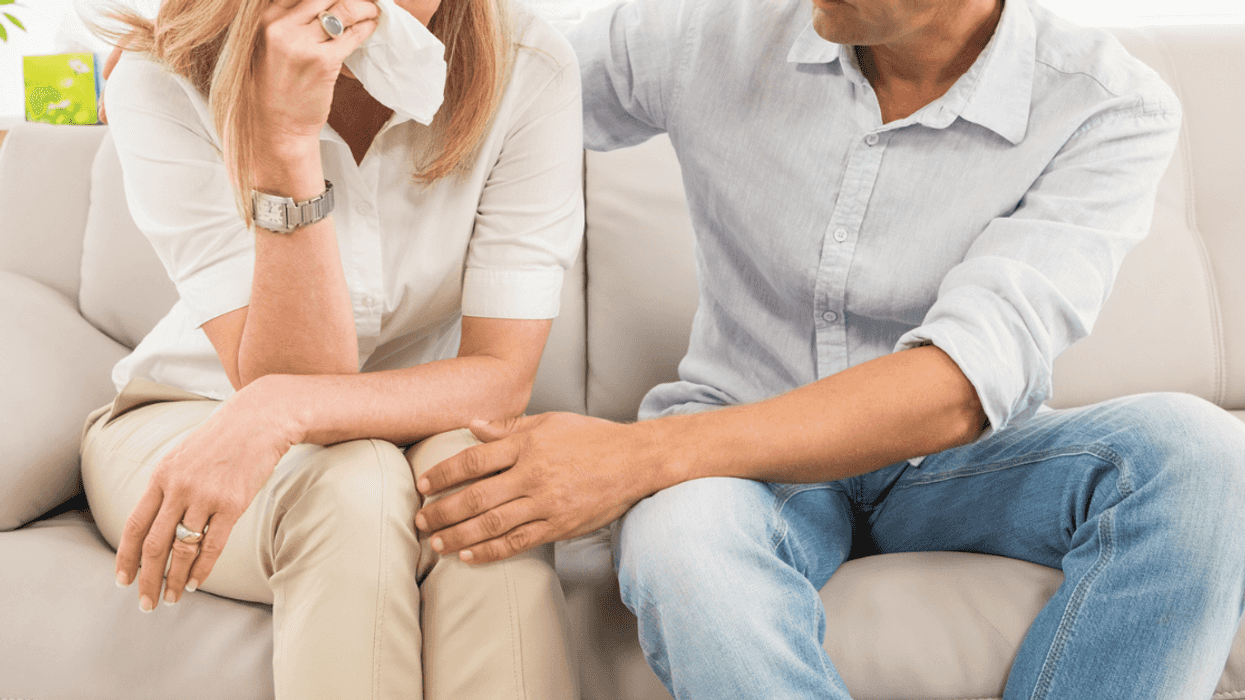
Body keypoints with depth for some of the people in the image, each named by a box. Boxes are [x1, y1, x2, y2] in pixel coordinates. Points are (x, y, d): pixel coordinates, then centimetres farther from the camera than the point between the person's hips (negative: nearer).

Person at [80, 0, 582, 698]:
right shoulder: (164, 85, -21)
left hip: (417, 430, 2)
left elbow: (504, 375, -21)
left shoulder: (530, 69, -19)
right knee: (352, 488, -34)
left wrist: (283, 408, -38)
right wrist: (287, 144, -39)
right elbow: (287, 377, -26)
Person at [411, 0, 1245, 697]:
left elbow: (968, 382, -28)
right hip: (734, 458, 0)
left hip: (953, 453, 1)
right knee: (681, 534, -37)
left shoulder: (1112, 111, -16)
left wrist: (643, 456, -36)